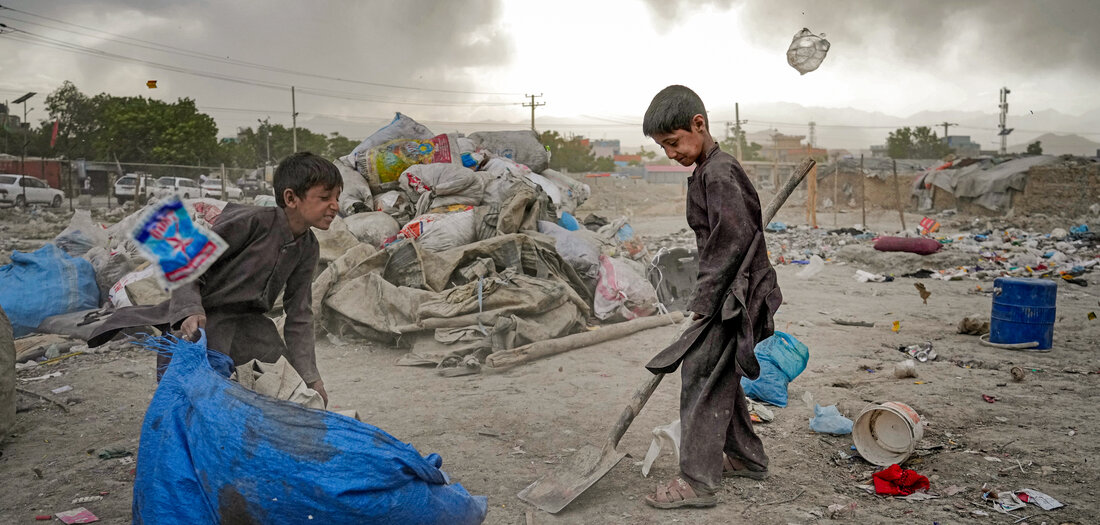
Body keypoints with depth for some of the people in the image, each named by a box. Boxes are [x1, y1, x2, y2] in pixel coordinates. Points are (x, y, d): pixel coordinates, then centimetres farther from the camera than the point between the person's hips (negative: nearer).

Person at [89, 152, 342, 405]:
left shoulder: (308, 248, 0)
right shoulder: (252, 221, -21)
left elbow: (299, 315, 3)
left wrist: (310, 377, -2)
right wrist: (189, 311, -33)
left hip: (245, 322, 7)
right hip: (200, 323, -6)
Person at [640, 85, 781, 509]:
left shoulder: (718, 173, -17)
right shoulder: (710, 171, 14)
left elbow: (732, 241, -22)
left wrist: (703, 303, -19)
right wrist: (705, 299, 17)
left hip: (730, 296, -10)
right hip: (726, 294, 10)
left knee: (702, 377, -8)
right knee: (721, 377, 18)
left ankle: (697, 481, -3)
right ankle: (745, 457, 32)